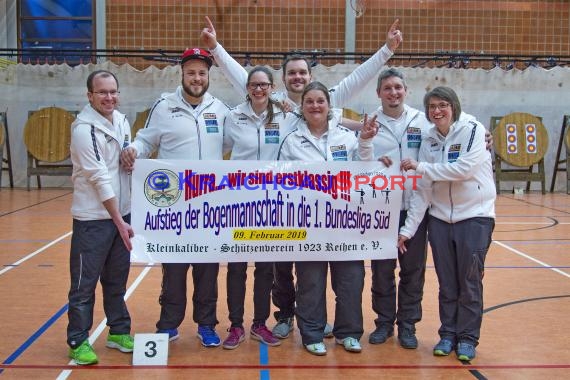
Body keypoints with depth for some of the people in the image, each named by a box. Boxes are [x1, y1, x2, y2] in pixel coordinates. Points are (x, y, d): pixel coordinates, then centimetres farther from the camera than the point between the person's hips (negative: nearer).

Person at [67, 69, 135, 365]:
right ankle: (78, 342, 14)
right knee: (84, 283, 2)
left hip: (122, 214, 7)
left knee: (117, 280, 16)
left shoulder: (121, 120, 8)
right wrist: (119, 222, -19)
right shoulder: (84, 129, -14)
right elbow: (100, 178, -18)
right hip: (93, 218, -7)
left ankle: (119, 332, 29)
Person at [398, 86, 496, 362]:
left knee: (470, 283, 2)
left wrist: (420, 167, -17)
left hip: (475, 217, -4)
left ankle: (467, 339, 16)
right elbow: (423, 189, 3)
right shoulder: (429, 140, 4)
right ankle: (448, 335, 23)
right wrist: (408, 228, -1)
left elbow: (464, 168, -22)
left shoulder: (473, 130, -8)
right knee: (446, 283, 9)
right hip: (440, 219, 4)